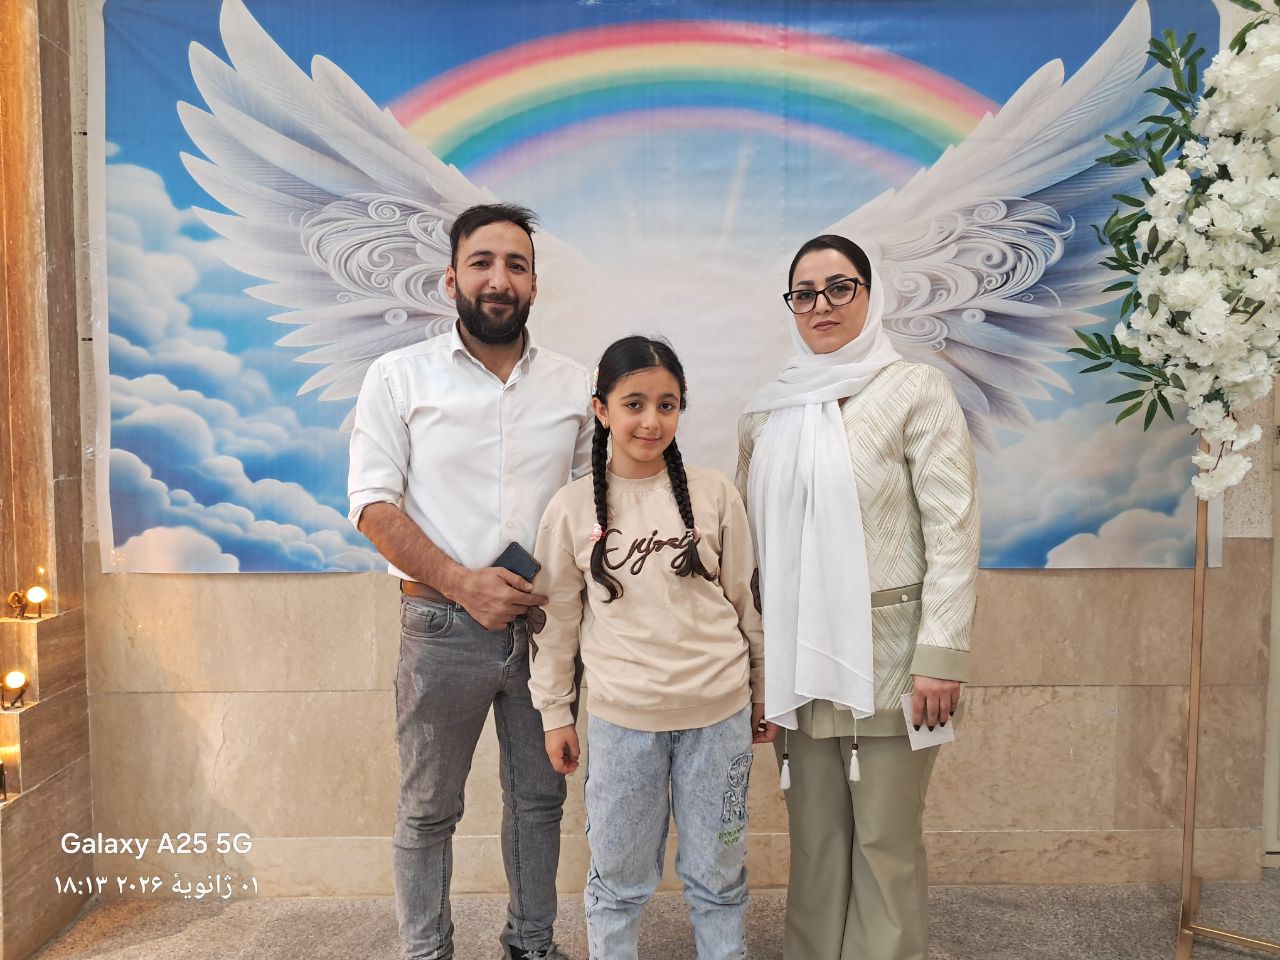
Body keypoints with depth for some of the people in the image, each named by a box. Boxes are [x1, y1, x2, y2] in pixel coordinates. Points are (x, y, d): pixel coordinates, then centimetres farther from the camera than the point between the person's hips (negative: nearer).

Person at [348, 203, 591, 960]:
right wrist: (463, 584, -18)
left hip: (547, 625, 3)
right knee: (429, 808, 12)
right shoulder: (401, 377, -3)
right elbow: (374, 505, -8)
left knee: (539, 796, 17)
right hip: (444, 628, -2)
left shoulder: (575, 385, 5)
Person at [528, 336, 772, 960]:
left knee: (717, 874, 16)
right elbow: (556, 617, 3)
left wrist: (760, 693, 10)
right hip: (620, 719, 0)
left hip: (718, 712, 1)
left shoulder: (715, 494, -3)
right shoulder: (572, 508, -4)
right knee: (619, 877, 14)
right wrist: (554, 712, 6)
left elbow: (746, 600, 5)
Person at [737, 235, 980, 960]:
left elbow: (953, 530, -9)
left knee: (886, 840, 4)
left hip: (887, 654, -4)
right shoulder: (768, 413, 11)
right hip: (800, 656, 4)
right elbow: (748, 541, 13)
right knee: (815, 836, 13)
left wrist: (941, 655, -14)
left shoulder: (916, 390, -3)